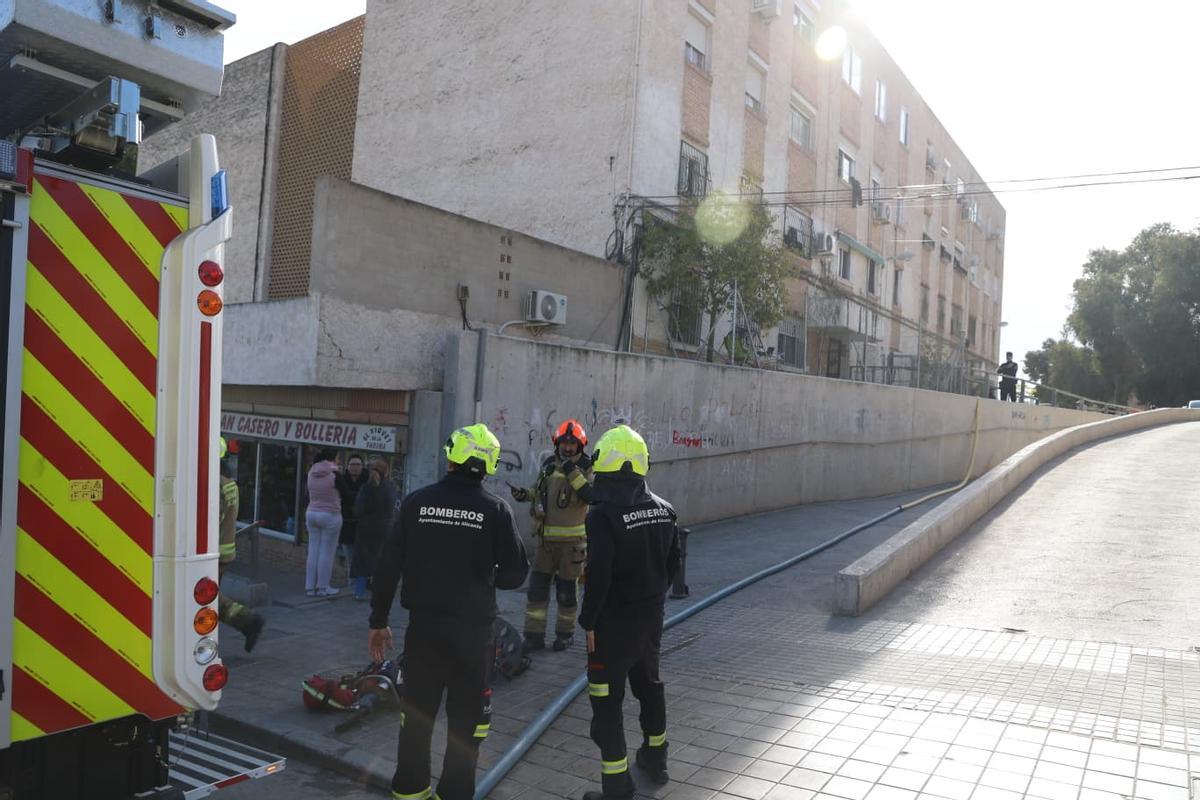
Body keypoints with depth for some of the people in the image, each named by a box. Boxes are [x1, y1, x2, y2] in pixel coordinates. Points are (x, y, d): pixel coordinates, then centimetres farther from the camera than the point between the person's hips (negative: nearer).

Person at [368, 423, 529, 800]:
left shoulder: (416, 502, -5)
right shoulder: (495, 508, -9)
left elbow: (388, 567, -4)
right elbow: (516, 572, -7)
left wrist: (379, 621, 6)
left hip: (423, 626, 2)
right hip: (472, 630, -2)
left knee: (416, 713, 19)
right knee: (466, 720, 12)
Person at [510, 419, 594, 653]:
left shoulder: (586, 469, -9)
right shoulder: (548, 465, 6)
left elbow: (592, 496, -25)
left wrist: (573, 473, -27)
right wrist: (525, 494, 1)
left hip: (571, 540, -4)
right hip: (546, 537, 4)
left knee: (567, 589, 9)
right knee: (537, 586, 3)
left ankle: (565, 632, 26)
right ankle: (534, 635, 12)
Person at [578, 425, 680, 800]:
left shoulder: (603, 515, -22)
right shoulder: (663, 509, 1)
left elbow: (598, 576, -24)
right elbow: (672, 563, 10)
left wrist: (589, 621, -12)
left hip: (613, 623, -7)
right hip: (652, 618, 7)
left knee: (607, 701, 4)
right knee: (649, 684, 25)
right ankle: (655, 758, 43)